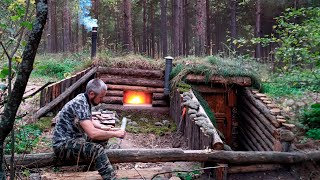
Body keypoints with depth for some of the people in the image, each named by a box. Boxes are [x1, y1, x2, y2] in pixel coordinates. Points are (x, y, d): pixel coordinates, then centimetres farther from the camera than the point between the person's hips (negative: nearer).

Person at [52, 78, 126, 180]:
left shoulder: (84, 99, 5)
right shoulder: (80, 103, -23)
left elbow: (89, 121, 23)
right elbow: (92, 133, -32)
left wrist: (103, 127, 5)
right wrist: (115, 134, -19)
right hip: (63, 145, -10)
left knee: (103, 135, 13)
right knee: (97, 150, -31)